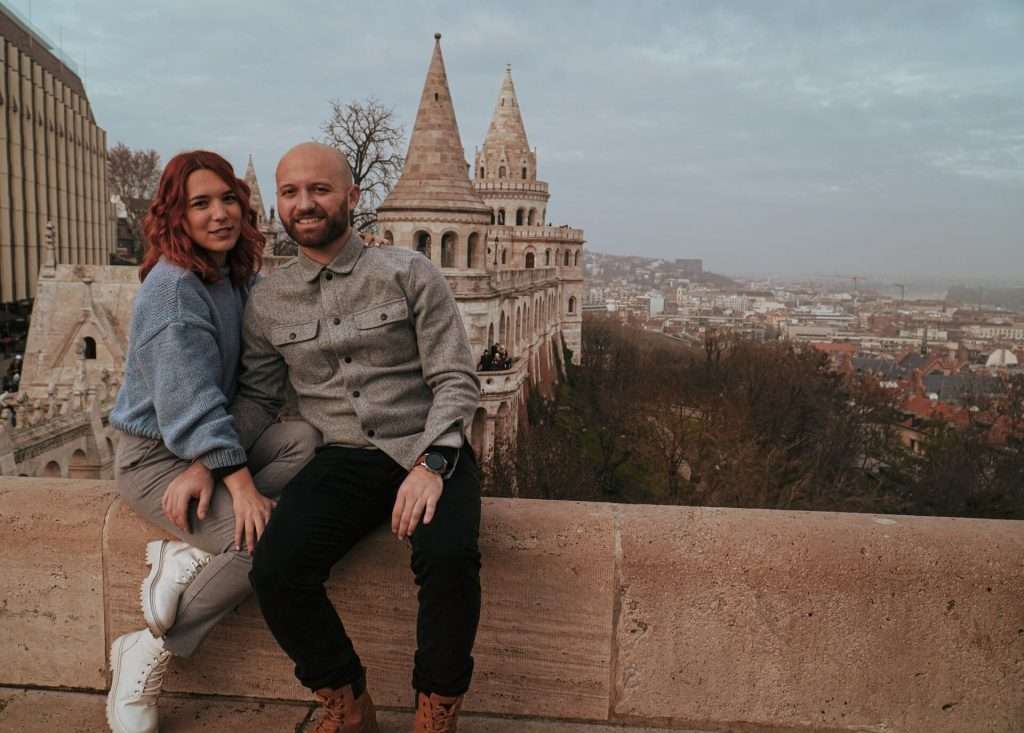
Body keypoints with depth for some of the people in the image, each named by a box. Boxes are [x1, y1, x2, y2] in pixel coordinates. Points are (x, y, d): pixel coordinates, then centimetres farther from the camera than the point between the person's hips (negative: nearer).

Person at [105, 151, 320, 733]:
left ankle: (191, 555, -15)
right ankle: (152, 655, -6)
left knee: (307, 440, -22)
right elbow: (190, 400, -24)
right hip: (154, 455, -7)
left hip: (211, 442, 7)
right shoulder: (173, 287, -18)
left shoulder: (238, 279, 6)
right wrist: (241, 482, -28)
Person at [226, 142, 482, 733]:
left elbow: (457, 379, -5)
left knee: (449, 557, -32)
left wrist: (431, 463, -21)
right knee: (275, 570, -23)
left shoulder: (409, 273, -1)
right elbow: (257, 397, 15)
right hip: (342, 460, 3)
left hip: (429, 452, -2)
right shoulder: (268, 300, 10)